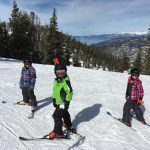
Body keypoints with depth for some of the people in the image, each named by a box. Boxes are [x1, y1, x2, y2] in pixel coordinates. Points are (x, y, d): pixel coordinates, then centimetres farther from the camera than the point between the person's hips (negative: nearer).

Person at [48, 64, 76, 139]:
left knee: (57, 116, -10)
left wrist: (66, 102, -20)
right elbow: (54, 91, 15)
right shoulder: (56, 80, 4)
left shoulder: (66, 81, -21)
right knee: (65, 113, 26)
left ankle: (58, 132, 1)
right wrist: (54, 100, 16)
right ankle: (69, 125, 49)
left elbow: (69, 92, -22)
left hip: (63, 102, -9)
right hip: (58, 102, 9)